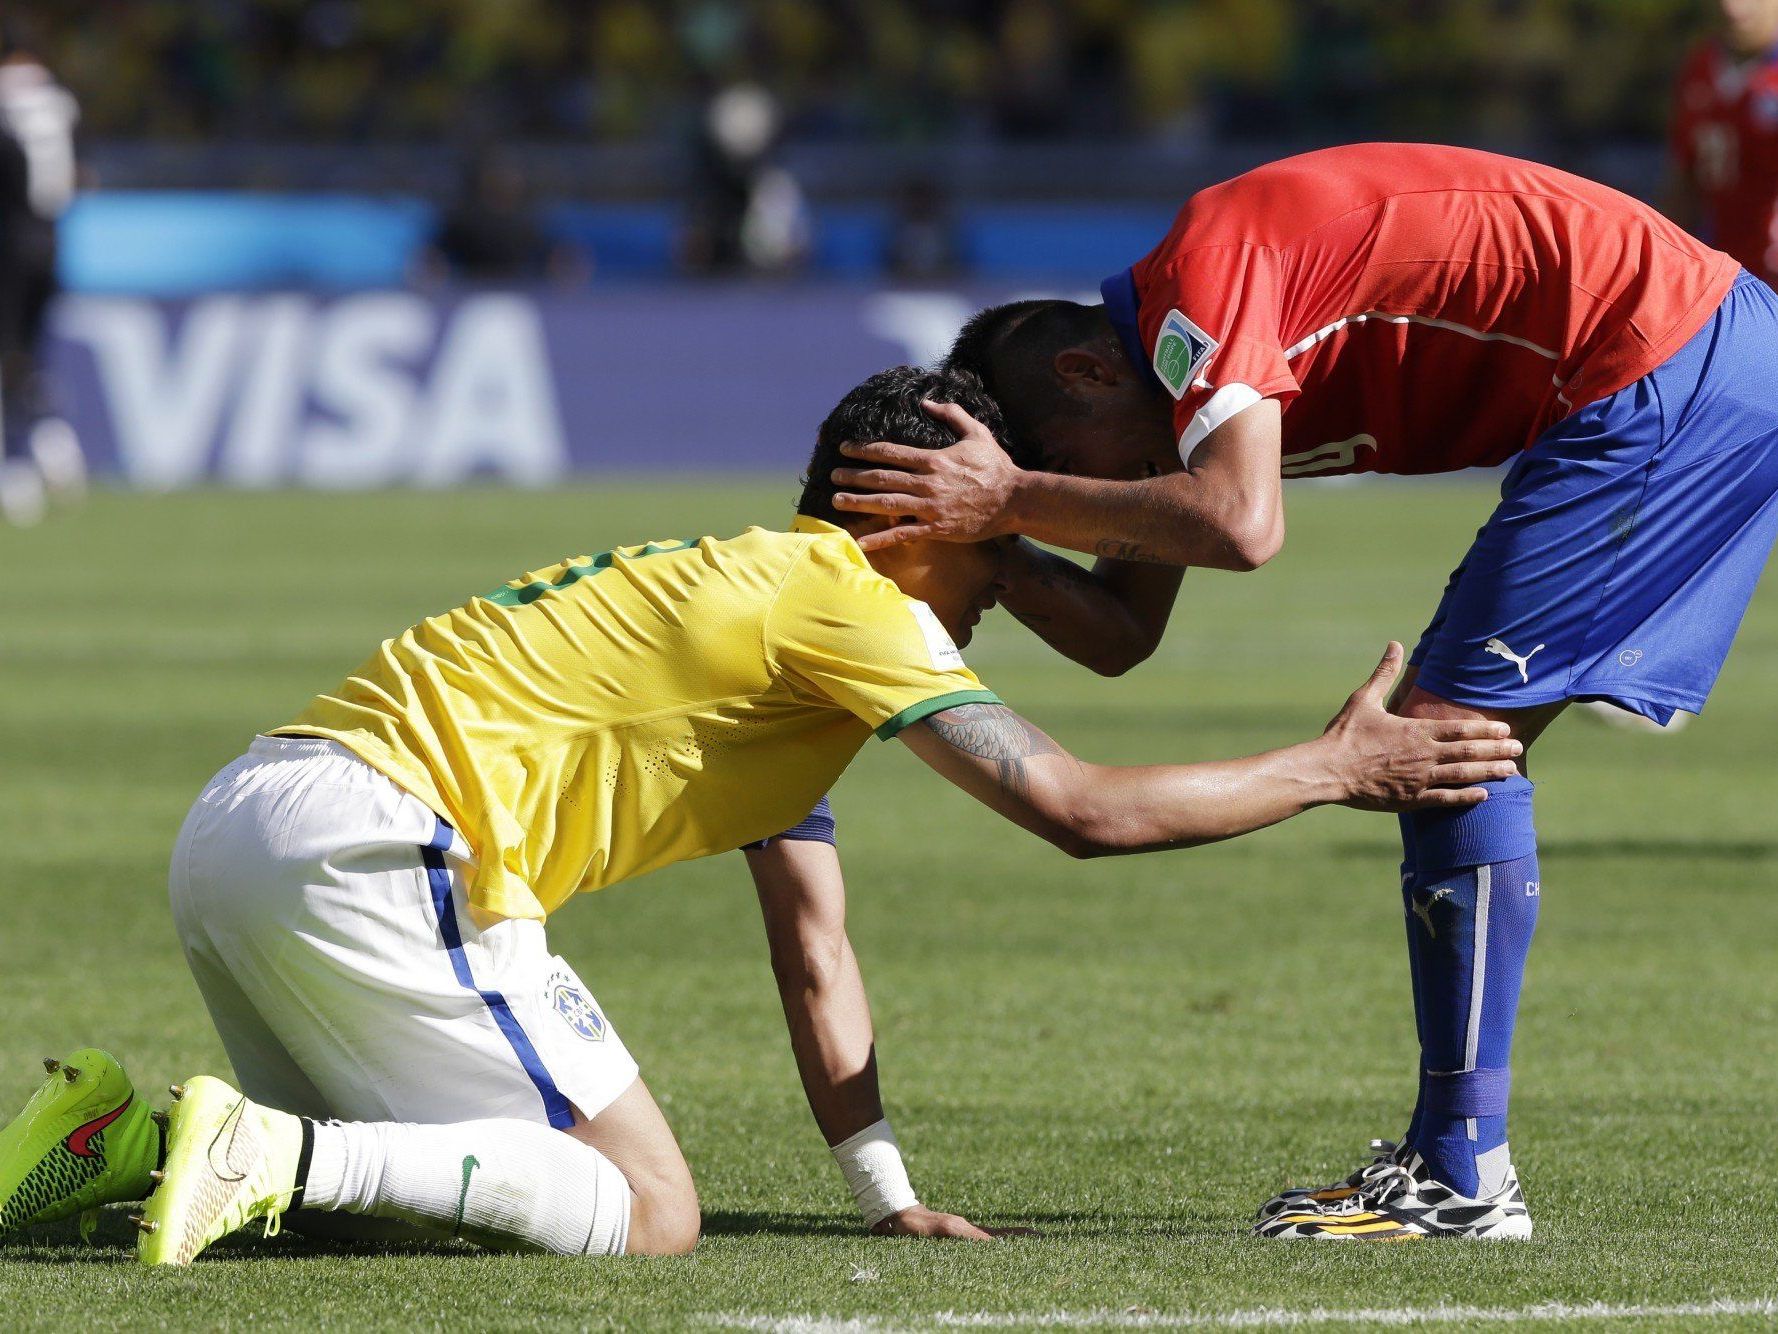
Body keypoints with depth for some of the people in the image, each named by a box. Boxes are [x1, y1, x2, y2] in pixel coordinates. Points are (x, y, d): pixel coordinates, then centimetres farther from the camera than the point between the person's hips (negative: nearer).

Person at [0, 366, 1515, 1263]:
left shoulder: (769, 599, 27)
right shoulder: (847, 601, -3)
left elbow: (815, 952, 26)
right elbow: (1078, 809, -8)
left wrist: (889, 1194, 21)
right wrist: (1336, 768, 2)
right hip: (363, 835, -10)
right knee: (644, 1210, -6)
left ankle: (128, 1144, 4)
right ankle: (262, 1153, -18)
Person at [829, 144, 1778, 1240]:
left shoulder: (1205, 266, -15)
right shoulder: (1174, 352, 15)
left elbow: (1242, 525, -29)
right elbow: (1123, 635, 14)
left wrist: (1014, 500, -20)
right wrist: (985, 538, -1)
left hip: (1672, 379, -11)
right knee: (1442, 738, 13)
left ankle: (1466, 1180, -10)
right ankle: (1445, 1156, 15)